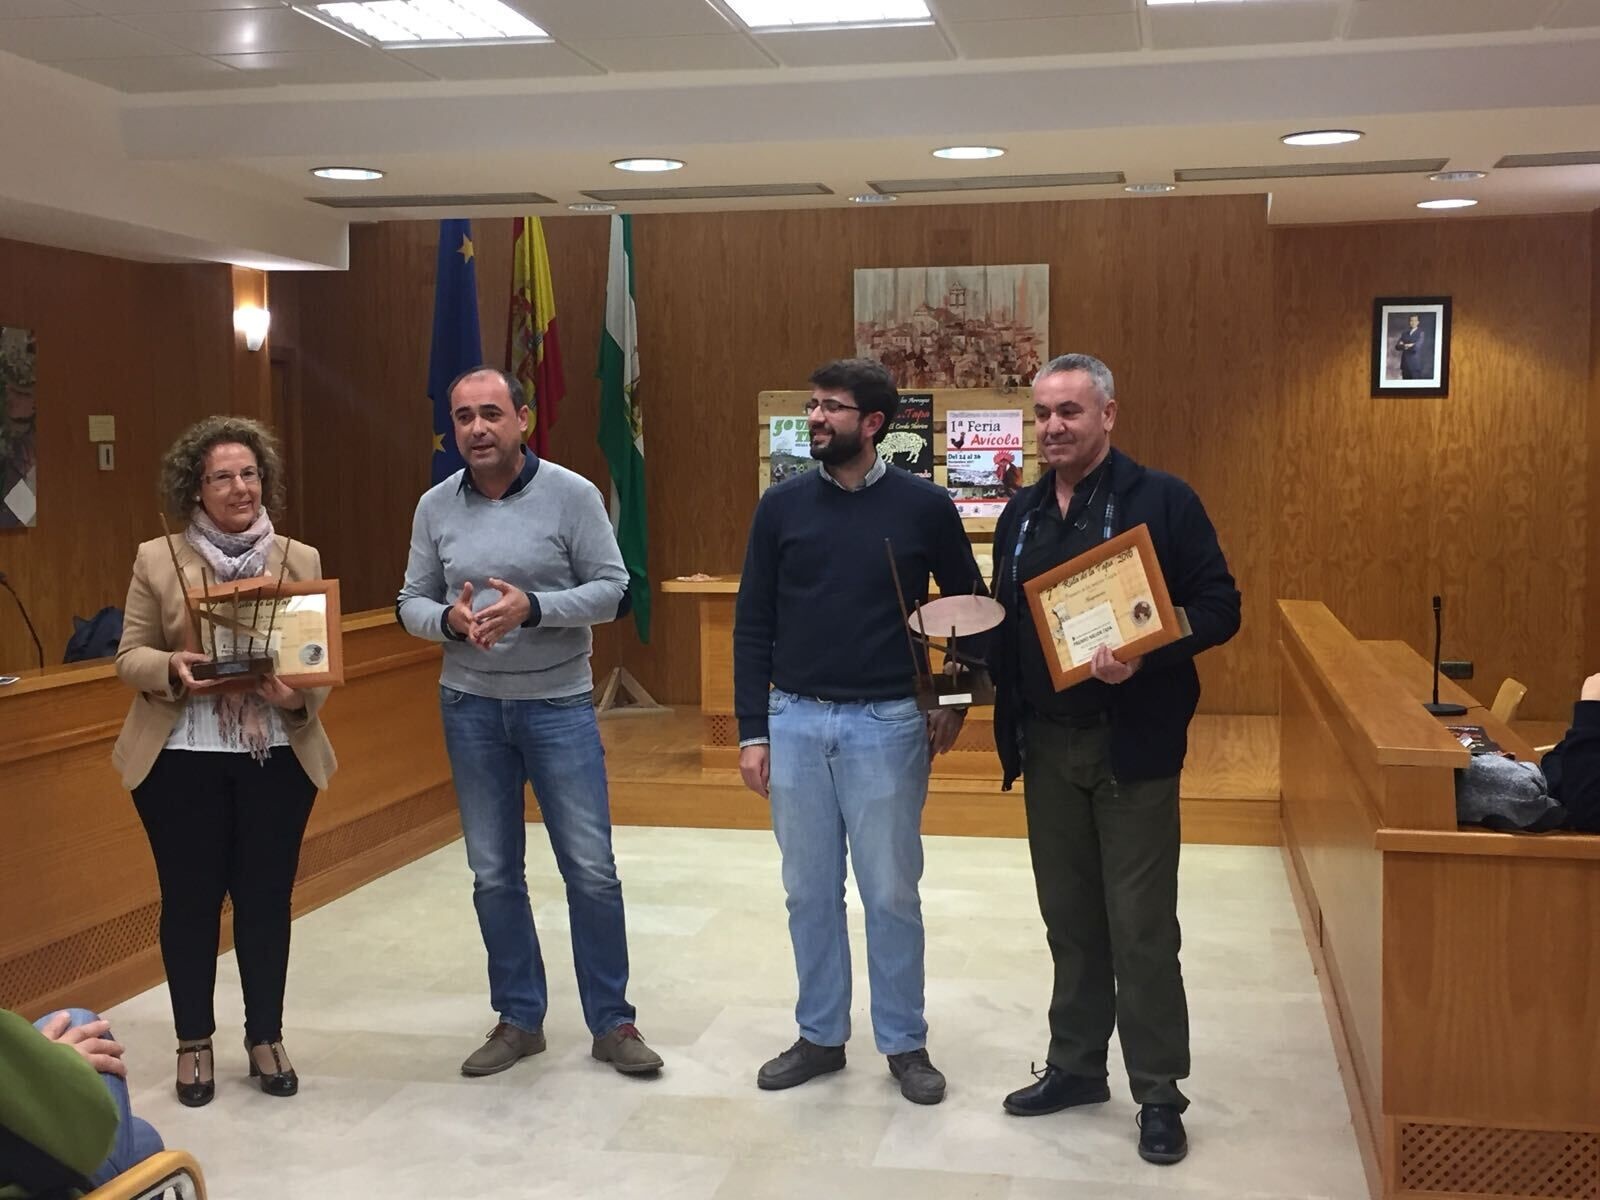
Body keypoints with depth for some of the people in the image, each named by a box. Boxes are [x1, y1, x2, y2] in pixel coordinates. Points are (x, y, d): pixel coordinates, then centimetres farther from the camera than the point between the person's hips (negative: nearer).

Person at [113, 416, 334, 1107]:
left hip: (278, 758, 1)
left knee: (267, 898, 8)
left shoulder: (301, 559, 4)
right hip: (180, 761, -1)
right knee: (190, 899, 7)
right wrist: (173, 669, -19)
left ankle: (266, 1037, 25)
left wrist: (300, 697, -17)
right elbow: (129, 657, 2)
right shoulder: (157, 560, 0)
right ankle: (194, 1043, 24)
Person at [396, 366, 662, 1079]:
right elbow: (411, 604, 6)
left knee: (591, 870, 0)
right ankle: (519, 1020, 25)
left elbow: (612, 590, -8)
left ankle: (611, 1022, 16)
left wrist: (532, 608, -22)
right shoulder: (435, 507, 1)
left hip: (560, 705, -3)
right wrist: (450, 619, -16)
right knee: (494, 874, 10)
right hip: (471, 708, 3)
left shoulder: (572, 494, -8)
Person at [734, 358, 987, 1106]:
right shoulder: (782, 506, 2)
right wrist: (752, 731, 0)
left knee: (891, 892, 6)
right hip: (795, 721, 2)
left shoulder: (924, 506, -3)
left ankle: (905, 1044, 21)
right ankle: (821, 1036, 26)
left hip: (888, 725, -2)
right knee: (810, 891, 11)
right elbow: (753, 624, 4)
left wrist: (956, 702, 2)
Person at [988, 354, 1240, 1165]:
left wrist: (1144, 653, -25)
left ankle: (1158, 1093, 14)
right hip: (1046, 743, 5)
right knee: (1069, 915, 14)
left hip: (1132, 743, -5)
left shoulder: (1162, 500, -8)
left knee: (1140, 925, 1)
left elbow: (1219, 608, -11)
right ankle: (1075, 1065, 29)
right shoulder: (1021, 514, 10)